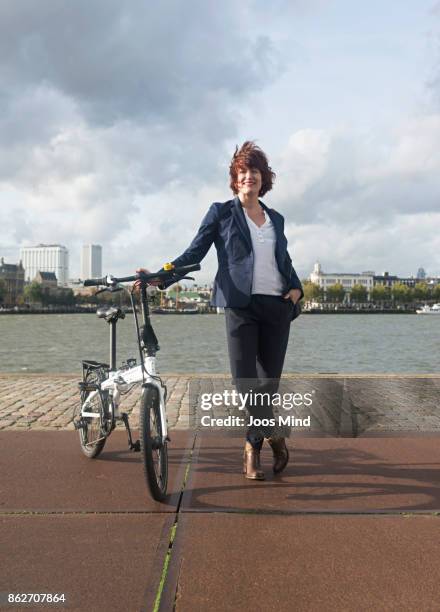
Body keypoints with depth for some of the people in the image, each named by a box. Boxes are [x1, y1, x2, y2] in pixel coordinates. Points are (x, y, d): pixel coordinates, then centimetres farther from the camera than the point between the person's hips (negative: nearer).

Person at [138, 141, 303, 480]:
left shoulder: (276, 219, 17)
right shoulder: (221, 213, 7)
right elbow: (195, 253, 2)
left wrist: (297, 288, 7)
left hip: (278, 307, 4)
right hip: (241, 305, -3)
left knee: (269, 380, 4)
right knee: (244, 381, -7)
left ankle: (254, 446, 23)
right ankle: (274, 437, 16)